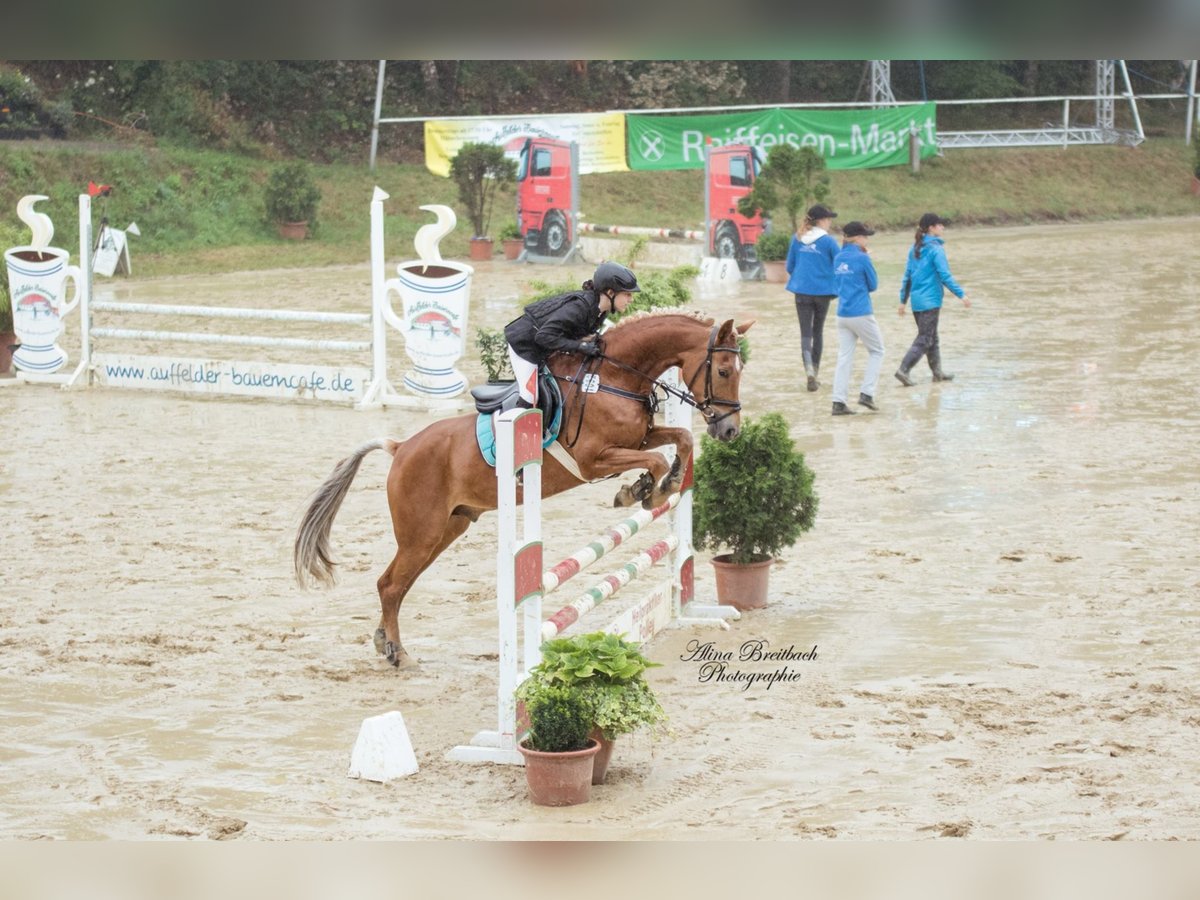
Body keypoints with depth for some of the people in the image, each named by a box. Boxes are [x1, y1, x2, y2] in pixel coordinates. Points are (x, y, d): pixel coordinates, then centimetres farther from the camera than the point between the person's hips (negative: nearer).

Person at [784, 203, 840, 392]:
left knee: (806, 333, -2)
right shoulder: (828, 241, -8)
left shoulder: (797, 239, 2)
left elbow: (790, 267, 9)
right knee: (817, 332, 16)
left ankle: (810, 371, -23)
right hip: (823, 291, -1)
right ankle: (815, 372, 21)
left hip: (802, 291, 1)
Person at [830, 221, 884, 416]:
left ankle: (838, 402, 0)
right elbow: (873, 285, -1)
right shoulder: (862, 258, -11)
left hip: (842, 314, 6)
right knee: (877, 351, 11)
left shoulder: (838, 259, 9)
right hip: (861, 314, -6)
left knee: (844, 356, 7)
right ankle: (866, 393, 1)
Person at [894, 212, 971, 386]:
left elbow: (907, 275, 12)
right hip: (930, 300, -8)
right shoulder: (935, 248, -13)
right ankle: (904, 370, -13)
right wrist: (961, 295, -11)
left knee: (932, 338, 18)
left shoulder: (915, 248, 9)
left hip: (917, 300, 8)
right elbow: (945, 276, -16)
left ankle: (937, 372, 25)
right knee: (924, 340, -4)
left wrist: (903, 300, 16)